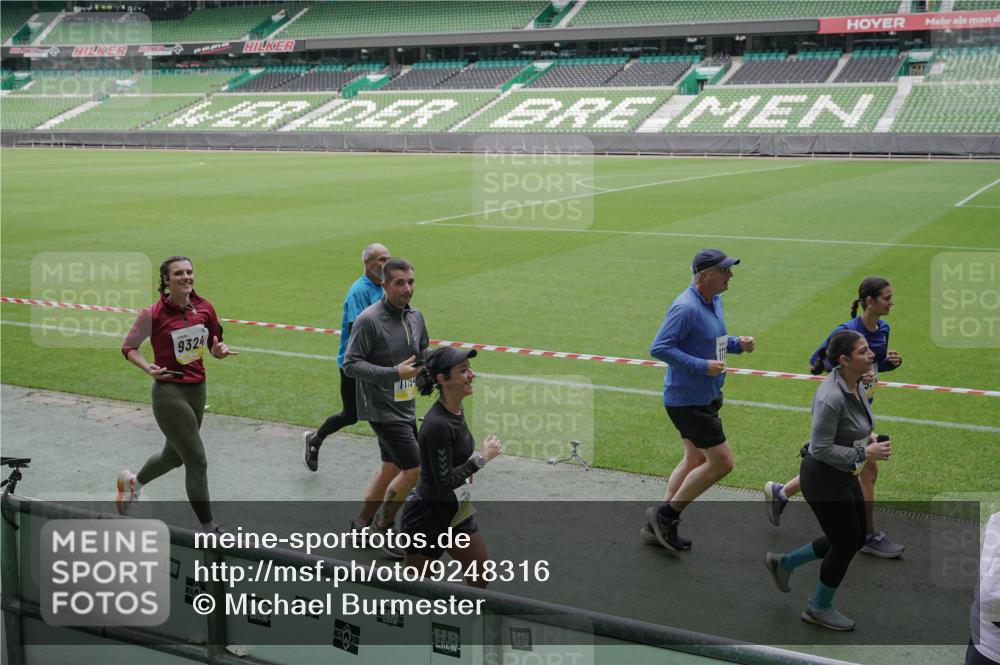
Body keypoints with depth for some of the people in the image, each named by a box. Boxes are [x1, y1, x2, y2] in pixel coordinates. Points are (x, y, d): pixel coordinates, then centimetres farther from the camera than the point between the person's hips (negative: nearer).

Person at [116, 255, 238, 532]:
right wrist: (148, 367, -18)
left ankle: (132, 482, 54)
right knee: (197, 460, -8)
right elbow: (129, 347, -1)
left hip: (197, 389, 6)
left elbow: (214, 344, 13)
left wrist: (219, 350, -11)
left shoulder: (204, 308, 1)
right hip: (169, 391, -6)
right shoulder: (153, 314, -13)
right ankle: (209, 528, 5)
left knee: (175, 455, 23)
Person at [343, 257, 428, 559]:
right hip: (381, 408, -8)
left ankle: (362, 522, 33)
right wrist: (394, 373, -25)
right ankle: (384, 526, 11)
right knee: (415, 469, -9)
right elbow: (350, 364, -18)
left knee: (392, 467, 17)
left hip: (405, 407, 8)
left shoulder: (415, 316, 7)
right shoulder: (368, 320, -18)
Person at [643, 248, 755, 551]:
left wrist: (737, 344, 2)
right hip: (688, 399, -10)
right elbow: (659, 347, -25)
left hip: (706, 397, 10)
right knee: (722, 462, -6)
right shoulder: (686, 307, -22)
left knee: (695, 460, 18)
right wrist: (701, 365, -27)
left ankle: (658, 525, 28)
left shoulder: (714, 301, 9)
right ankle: (666, 515, 7)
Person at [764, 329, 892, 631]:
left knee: (855, 538, 18)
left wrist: (868, 436, 0)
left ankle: (784, 563, 33)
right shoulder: (832, 397, -29)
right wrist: (864, 453, -24)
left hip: (843, 474, 9)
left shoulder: (856, 384, -1)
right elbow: (820, 448, -25)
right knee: (846, 542, 5)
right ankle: (819, 609, 29)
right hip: (823, 477, -9)